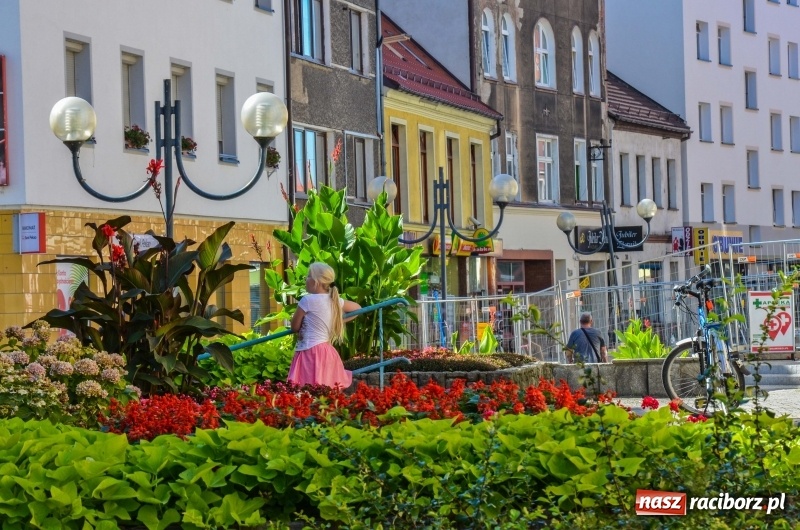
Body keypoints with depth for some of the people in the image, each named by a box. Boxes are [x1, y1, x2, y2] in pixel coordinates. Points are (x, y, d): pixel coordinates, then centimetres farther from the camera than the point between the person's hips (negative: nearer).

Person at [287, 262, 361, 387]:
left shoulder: (308, 300, -10)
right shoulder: (334, 300, 10)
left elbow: (295, 327, 0)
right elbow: (357, 308, 27)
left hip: (311, 352, -8)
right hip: (327, 352, 8)